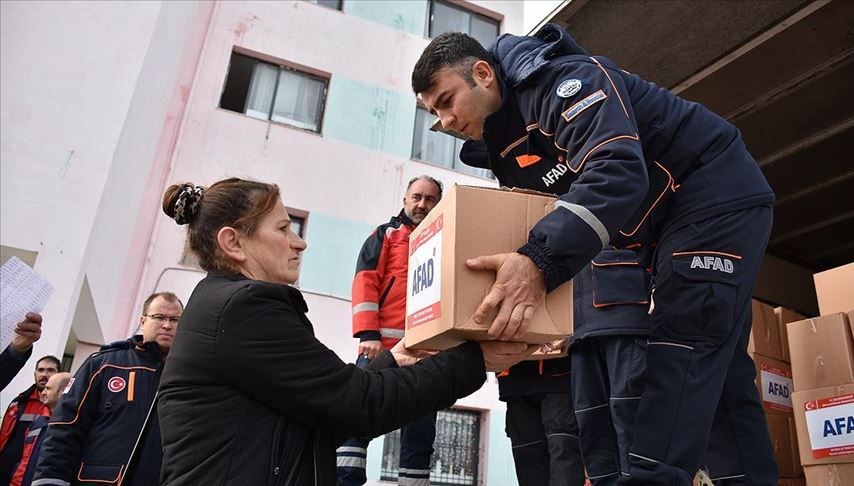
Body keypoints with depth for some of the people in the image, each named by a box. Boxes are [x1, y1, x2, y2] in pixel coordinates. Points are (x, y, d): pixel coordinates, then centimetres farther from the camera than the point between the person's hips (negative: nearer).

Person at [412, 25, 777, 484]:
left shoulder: (564, 79, -23)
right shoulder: (505, 146, 6)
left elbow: (618, 173, -39)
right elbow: (540, 223, 6)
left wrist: (540, 261, -50)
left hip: (718, 194, -9)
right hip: (671, 223, 9)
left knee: (680, 345, -20)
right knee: (717, 367, 6)